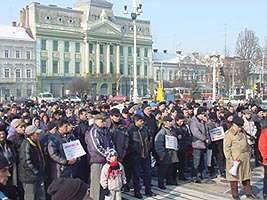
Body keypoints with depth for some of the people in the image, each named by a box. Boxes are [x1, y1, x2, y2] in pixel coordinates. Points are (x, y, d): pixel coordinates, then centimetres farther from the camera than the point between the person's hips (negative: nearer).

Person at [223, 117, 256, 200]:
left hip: (245, 159, 7)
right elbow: (226, 148, -11)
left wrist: (248, 155, 16)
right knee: (234, 176, 2)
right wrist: (230, 159, -16)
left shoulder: (242, 133, 14)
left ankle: (249, 193, 23)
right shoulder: (228, 134, -9)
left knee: (247, 175, 11)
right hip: (234, 159, -6)